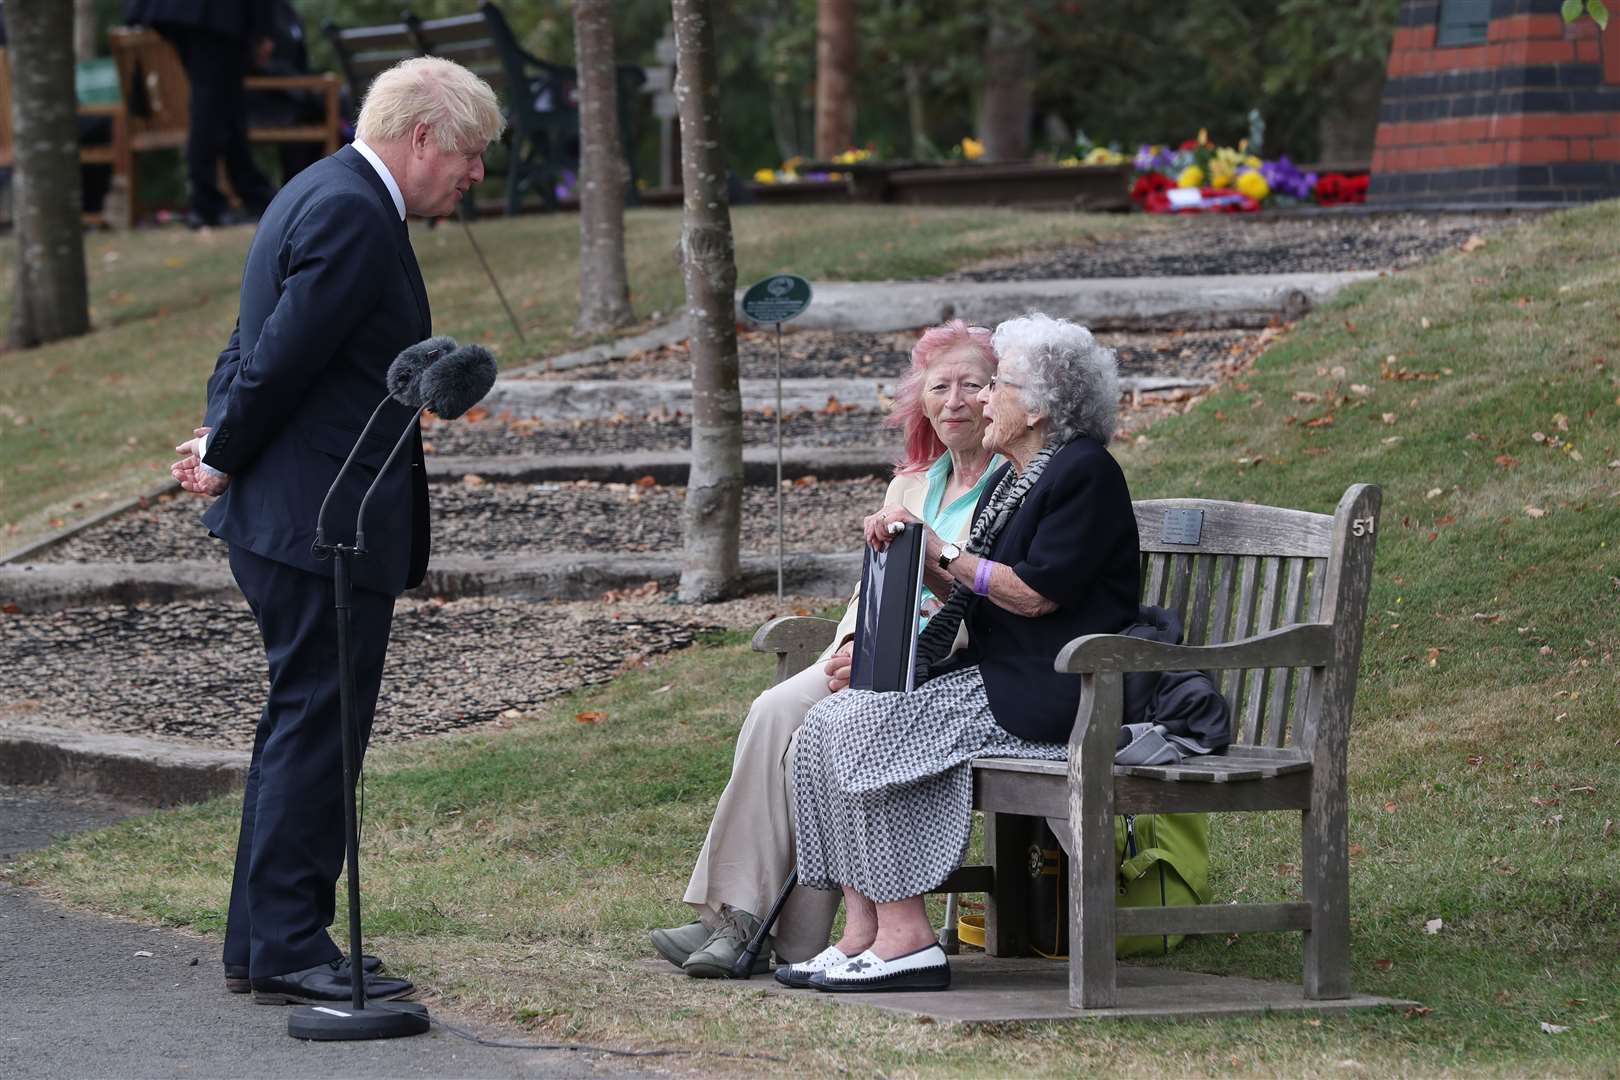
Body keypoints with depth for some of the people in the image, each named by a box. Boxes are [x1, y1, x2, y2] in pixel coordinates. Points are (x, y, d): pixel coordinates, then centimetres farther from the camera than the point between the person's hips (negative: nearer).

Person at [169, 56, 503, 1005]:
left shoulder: (326, 194, 17)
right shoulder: (354, 215, -18)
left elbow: (255, 344, 17)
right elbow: (282, 355, -19)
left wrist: (221, 446, 5)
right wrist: (226, 458, -6)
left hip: (293, 521, 11)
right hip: (326, 523, -11)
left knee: (301, 725, 15)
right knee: (318, 726, -6)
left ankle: (263, 944, 20)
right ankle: (289, 950, -1)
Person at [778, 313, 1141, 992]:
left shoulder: (1084, 472, -10)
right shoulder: (1009, 479, 20)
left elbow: (1036, 593, -17)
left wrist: (941, 554, -9)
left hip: (1046, 695, -10)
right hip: (991, 675, 10)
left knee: (866, 728, -21)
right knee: (828, 724, -7)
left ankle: (905, 938, -18)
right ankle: (862, 931, -13)